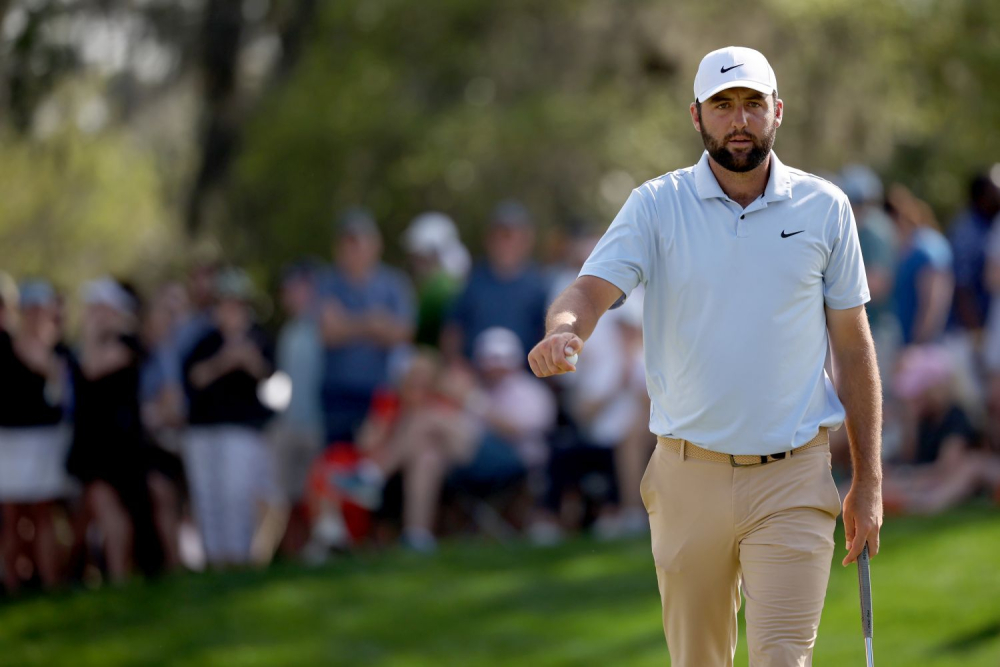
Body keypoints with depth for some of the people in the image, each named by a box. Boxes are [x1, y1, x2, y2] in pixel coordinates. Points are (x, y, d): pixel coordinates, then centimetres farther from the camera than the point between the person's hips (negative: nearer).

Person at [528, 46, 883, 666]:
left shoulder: (824, 208, 3)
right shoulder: (656, 205, 1)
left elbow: (853, 345, 8)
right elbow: (592, 289, -12)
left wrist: (869, 480, 6)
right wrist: (564, 330, -37)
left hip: (793, 479, -1)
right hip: (689, 475, 1)